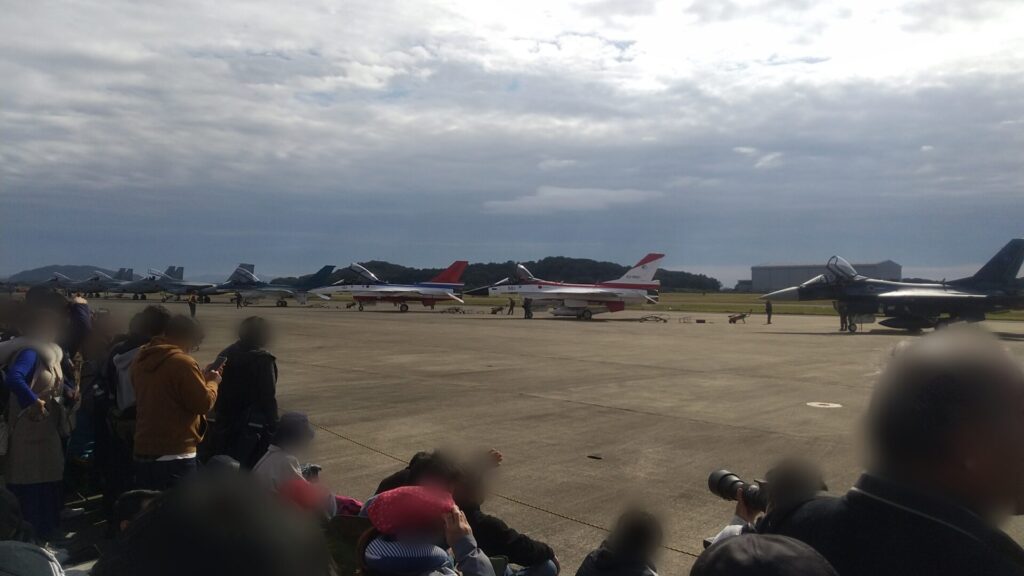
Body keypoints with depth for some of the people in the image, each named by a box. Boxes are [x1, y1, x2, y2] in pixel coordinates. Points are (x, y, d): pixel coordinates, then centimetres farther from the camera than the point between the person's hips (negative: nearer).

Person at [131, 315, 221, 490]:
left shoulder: (141, 358, 10)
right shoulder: (182, 363, -17)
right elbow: (204, 403, -14)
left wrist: (201, 377, 19)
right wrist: (212, 382, 4)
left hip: (142, 452, 8)